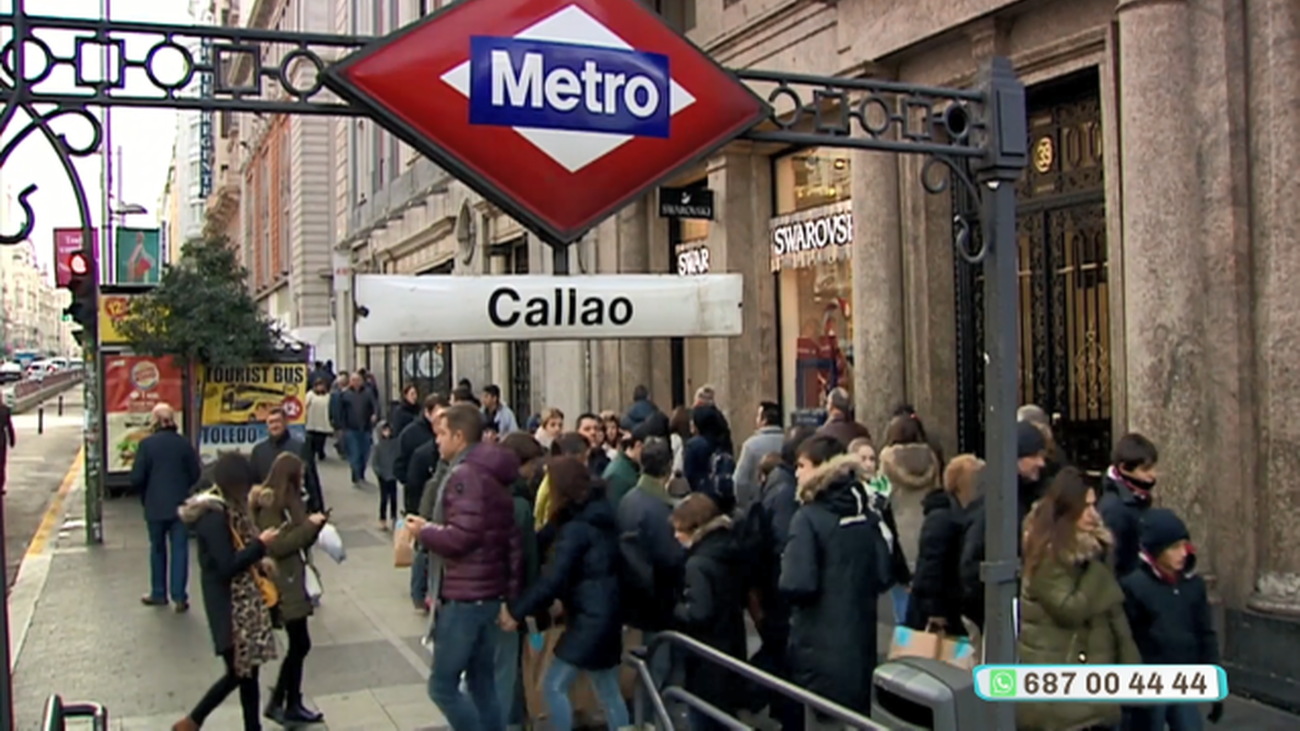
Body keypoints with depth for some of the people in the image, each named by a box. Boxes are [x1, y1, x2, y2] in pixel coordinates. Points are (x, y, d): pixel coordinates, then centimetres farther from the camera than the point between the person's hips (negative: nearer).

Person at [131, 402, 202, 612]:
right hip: (180, 505, 1)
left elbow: (137, 478, -9)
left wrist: (145, 497, 9)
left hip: (155, 506, 0)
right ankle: (179, 597, 2)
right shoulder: (184, 443, -5)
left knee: (157, 548, 15)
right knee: (179, 548, 4)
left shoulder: (147, 444, -10)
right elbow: (196, 474, 0)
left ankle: (158, 594, 24)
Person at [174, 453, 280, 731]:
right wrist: (260, 545, -17)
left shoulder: (231, 507, 7)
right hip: (229, 605, -9)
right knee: (240, 671, 1)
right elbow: (227, 567, -24)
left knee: (247, 669, 13)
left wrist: (259, 561, 1)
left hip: (244, 600, 9)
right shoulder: (214, 516, -21)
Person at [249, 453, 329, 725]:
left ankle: (292, 704, 19)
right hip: (282, 585, -9)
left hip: (293, 581, 9)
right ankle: (278, 702, 8)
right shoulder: (268, 503, -14)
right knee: (299, 644, -4)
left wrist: (314, 525, 0)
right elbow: (277, 545, -19)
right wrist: (309, 525, -17)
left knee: (298, 645, 11)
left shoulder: (286, 501, 13)